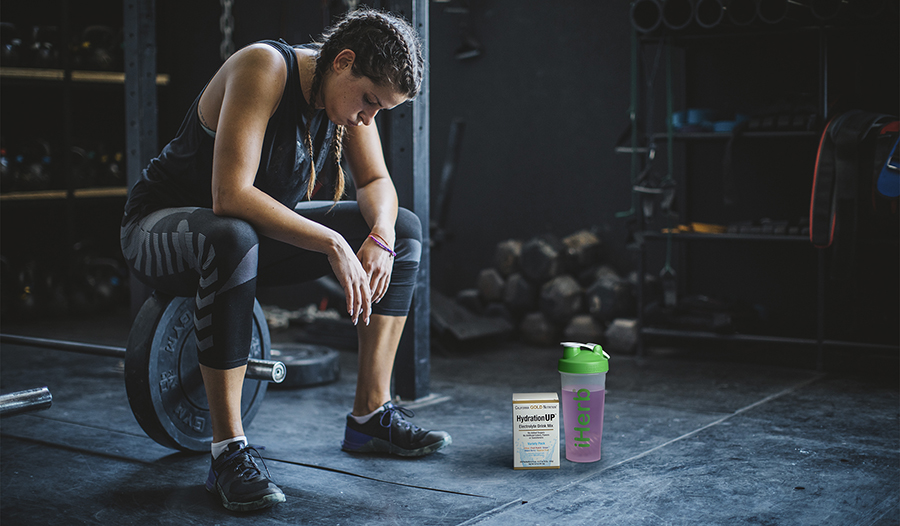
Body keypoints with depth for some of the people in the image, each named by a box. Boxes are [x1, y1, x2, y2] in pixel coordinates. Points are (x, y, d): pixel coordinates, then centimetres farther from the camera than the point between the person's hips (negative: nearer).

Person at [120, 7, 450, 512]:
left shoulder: (352, 87, -6)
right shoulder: (265, 68, -28)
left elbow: (377, 181, 3)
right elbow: (230, 195, -37)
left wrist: (380, 234, -19)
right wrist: (333, 244, -37)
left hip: (255, 228, 8)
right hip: (162, 225, -7)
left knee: (404, 230, 1)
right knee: (234, 240, -43)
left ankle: (371, 416, 2)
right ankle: (228, 452, -32)